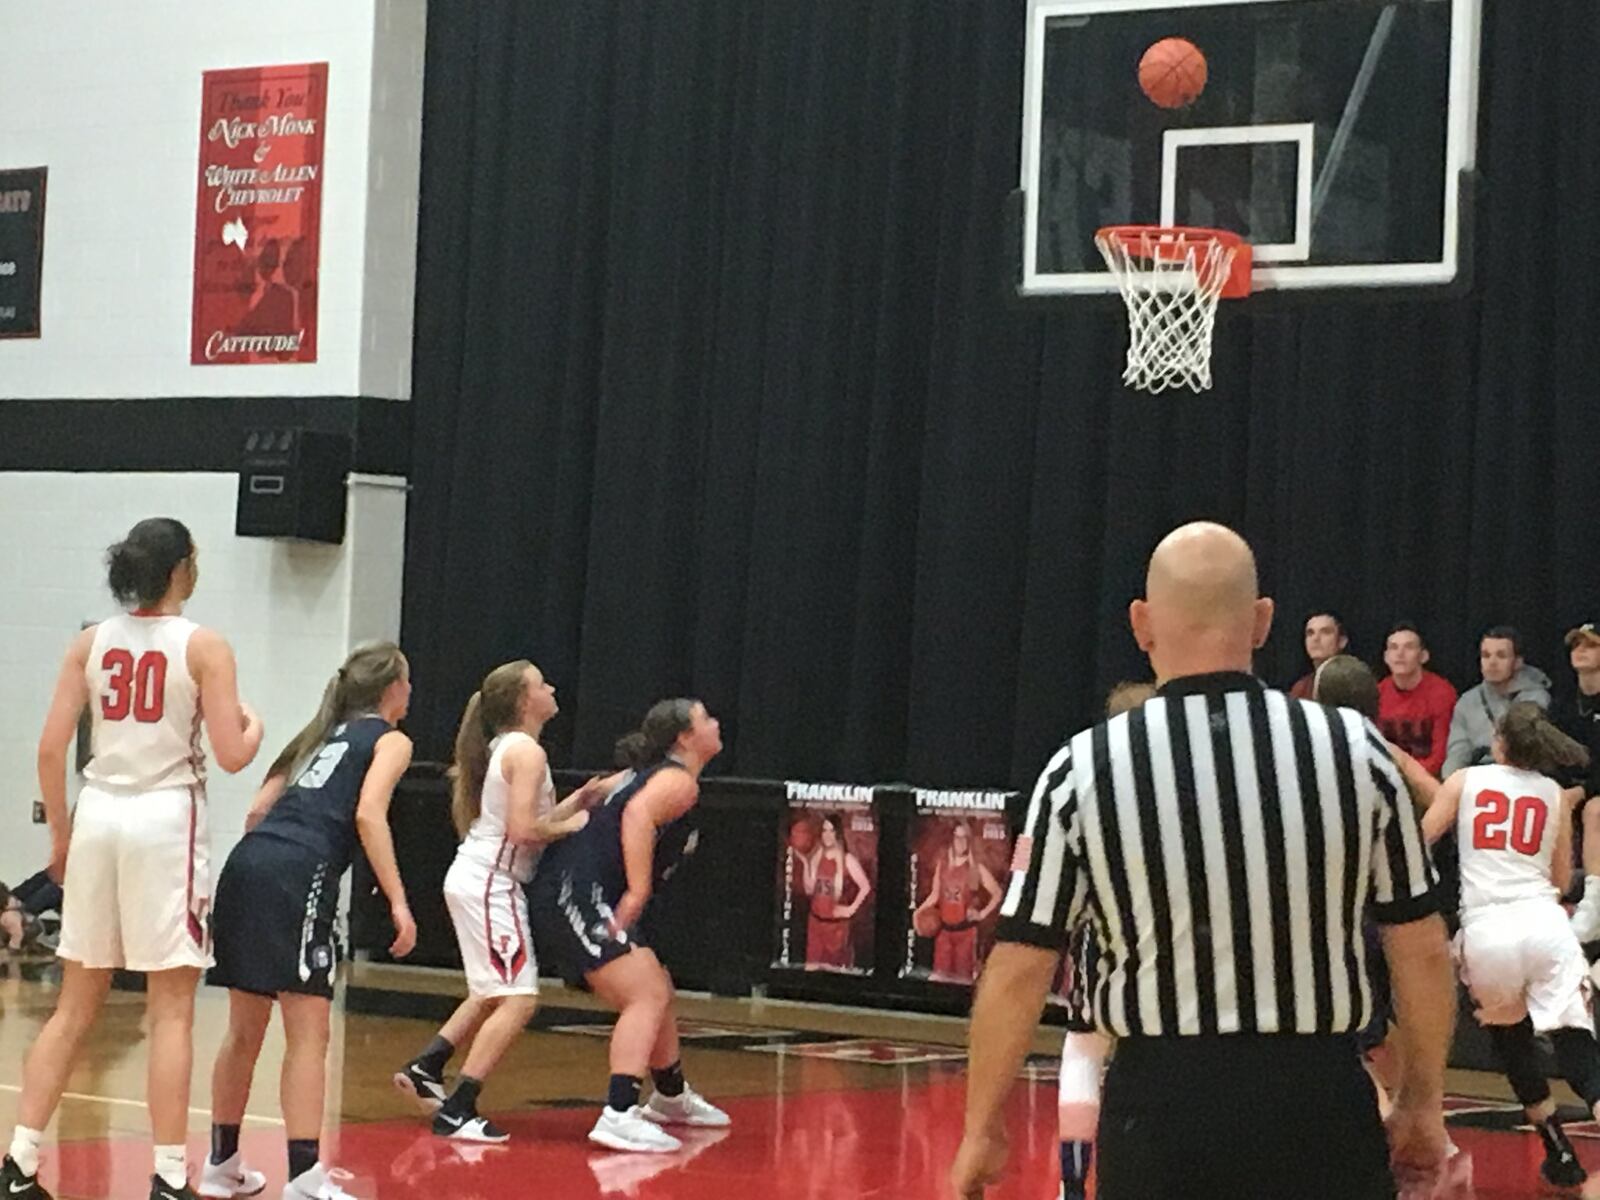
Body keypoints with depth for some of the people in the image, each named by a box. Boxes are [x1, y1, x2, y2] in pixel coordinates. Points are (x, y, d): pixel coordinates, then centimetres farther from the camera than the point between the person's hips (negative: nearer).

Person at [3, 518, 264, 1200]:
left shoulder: (91, 643, 6)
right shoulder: (204, 647, -4)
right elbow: (230, 756, -8)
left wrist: (60, 833, 14)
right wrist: (254, 727, 14)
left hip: (98, 813, 5)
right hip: (166, 817, -4)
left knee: (76, 1006, 12)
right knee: (171, 1010, 1)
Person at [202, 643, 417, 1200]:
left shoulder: (319, 734, 29)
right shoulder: (390, 741, 9)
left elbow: (259, 810, 21)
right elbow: (368, 815, -8)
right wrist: (397, 901, -11)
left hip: (247, 861, 7)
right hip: (298, 873, -7)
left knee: (245, 1029, 17)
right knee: (308, 1034, -7)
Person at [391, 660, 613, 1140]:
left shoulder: (504, 747, 15)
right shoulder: (528, 752, -14)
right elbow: (523, 829, -22)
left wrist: (577, 802, 9)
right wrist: (571, 825, -8)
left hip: (477, 880, 10)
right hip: (489, 882, -10)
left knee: (495, 993, 25)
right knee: (518, 1000, -12)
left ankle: (426, 1068, 27)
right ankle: (456, 1111, -15)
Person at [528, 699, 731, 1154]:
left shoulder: (647, 775, 23)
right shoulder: (679, 782, -8)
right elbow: (638, 815, -26)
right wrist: (637, 894, -27)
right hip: (574, 894, -11)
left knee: (657, 991, 23)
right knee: (646, 997, -19)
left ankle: (671, 1097, 42)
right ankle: (619, 1116, -31)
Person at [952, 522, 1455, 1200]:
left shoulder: (1083, 770, -5)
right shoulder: (1355, 750, -2)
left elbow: (1020, 968, -3)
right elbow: (1421, 950, 3)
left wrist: (982, 1130, 8)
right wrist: (1423, 1102, 15)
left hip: (1163, 1102, 0)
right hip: (1319, 1103, 1)